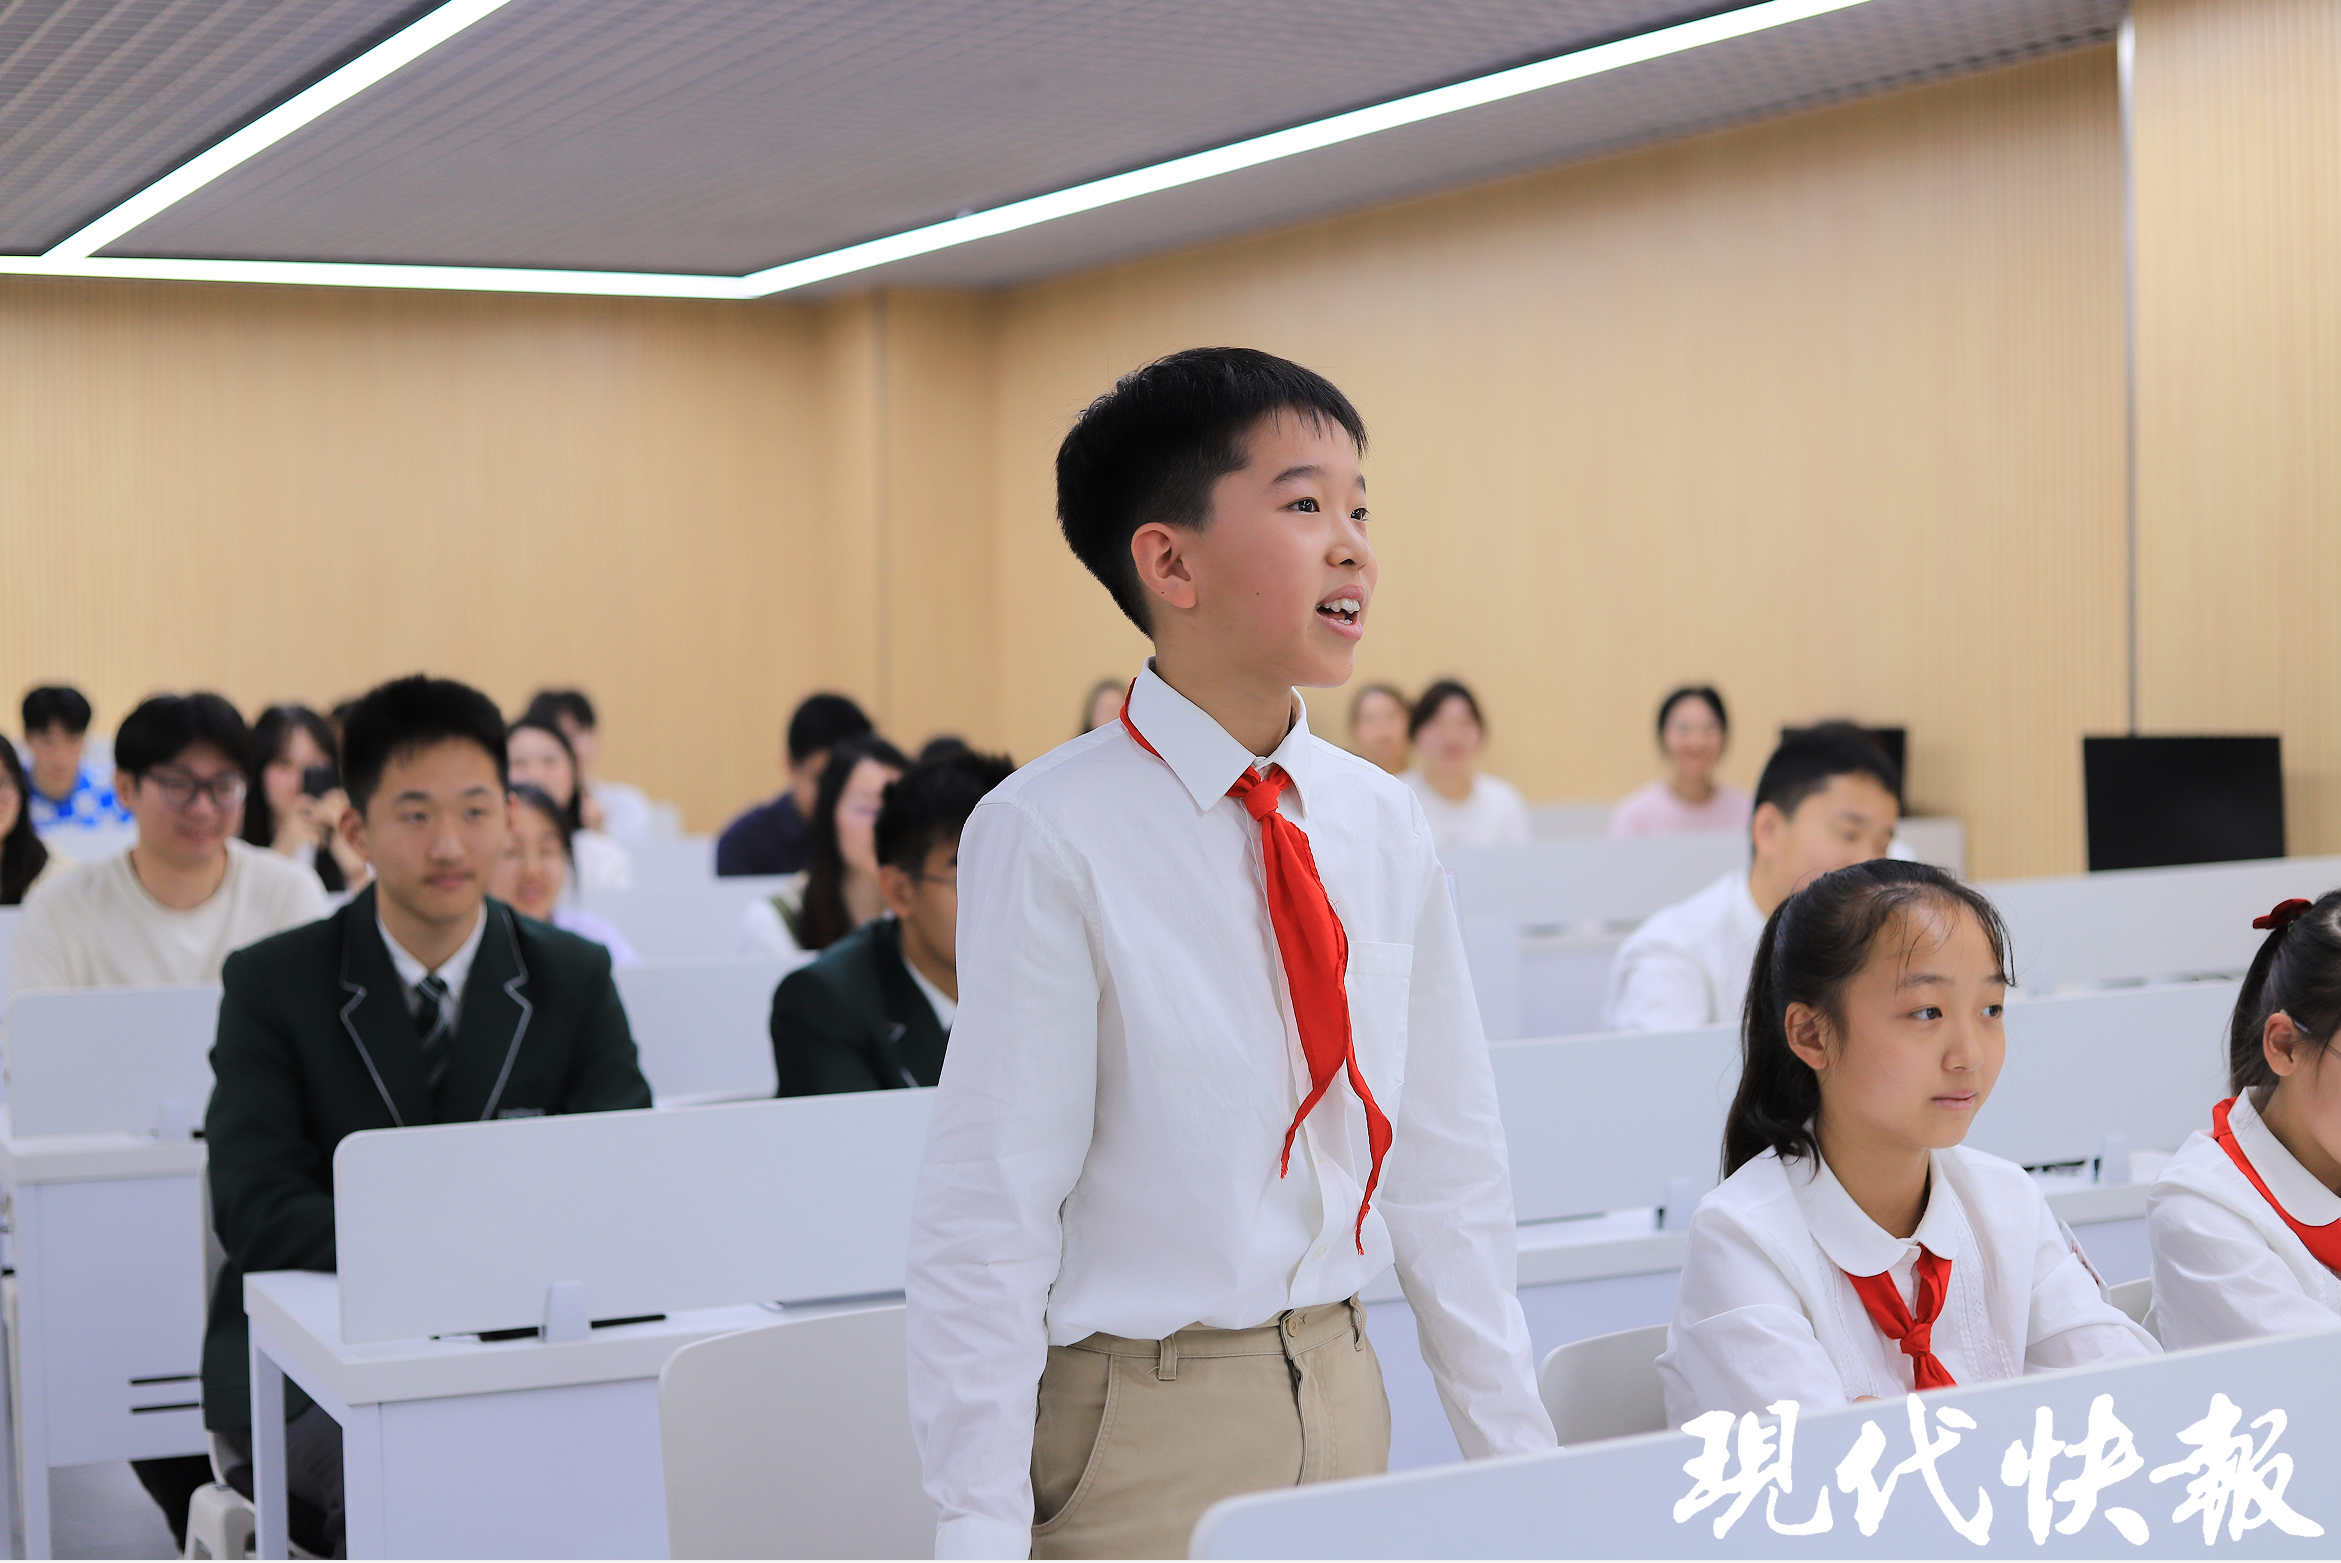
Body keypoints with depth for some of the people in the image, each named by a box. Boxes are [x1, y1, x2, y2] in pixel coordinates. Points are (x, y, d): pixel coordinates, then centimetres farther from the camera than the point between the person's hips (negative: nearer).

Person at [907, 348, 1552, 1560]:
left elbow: (1445, 1164, 8)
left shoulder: (1382, 826, 2)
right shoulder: (1050, 837, -15)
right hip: (1142, 1426, -5)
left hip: (1344, 1401, 6)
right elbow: (986, 1217, -14)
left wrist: (1519, 1459, 8)